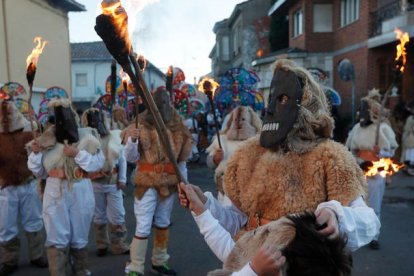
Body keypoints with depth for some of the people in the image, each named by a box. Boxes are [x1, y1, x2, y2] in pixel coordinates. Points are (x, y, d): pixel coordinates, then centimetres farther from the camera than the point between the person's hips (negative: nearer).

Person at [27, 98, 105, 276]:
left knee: (79, 236, 13)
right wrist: (35, 153, -7)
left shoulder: (86, 136, -2)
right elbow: (39, 171, 9)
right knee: (57, 238, 1)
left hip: (80, 192, -1)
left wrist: (77, 153, -20)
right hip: (55, 192, 1)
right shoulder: (47, 139, 4)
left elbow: (99, 163, -11)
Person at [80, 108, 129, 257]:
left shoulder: (114, 136, 1)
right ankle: (102, 245, 25)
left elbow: (122, 158, 5)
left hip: (113, 182, 1)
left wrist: (122, 178, 2)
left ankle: (119, 245, 16)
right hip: (94, 183, -1)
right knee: (99, 216, 12)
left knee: (117, 215, 4)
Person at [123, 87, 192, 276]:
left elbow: (181, 160, 9)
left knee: (163, 224, 17)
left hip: (169, 183, 5)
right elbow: (131, 158, -10)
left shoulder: (177, 129, 3)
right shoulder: (142, 126, -9)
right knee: (143, 227, -5)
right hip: (147, 183, -4)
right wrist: (132, 140, -28)